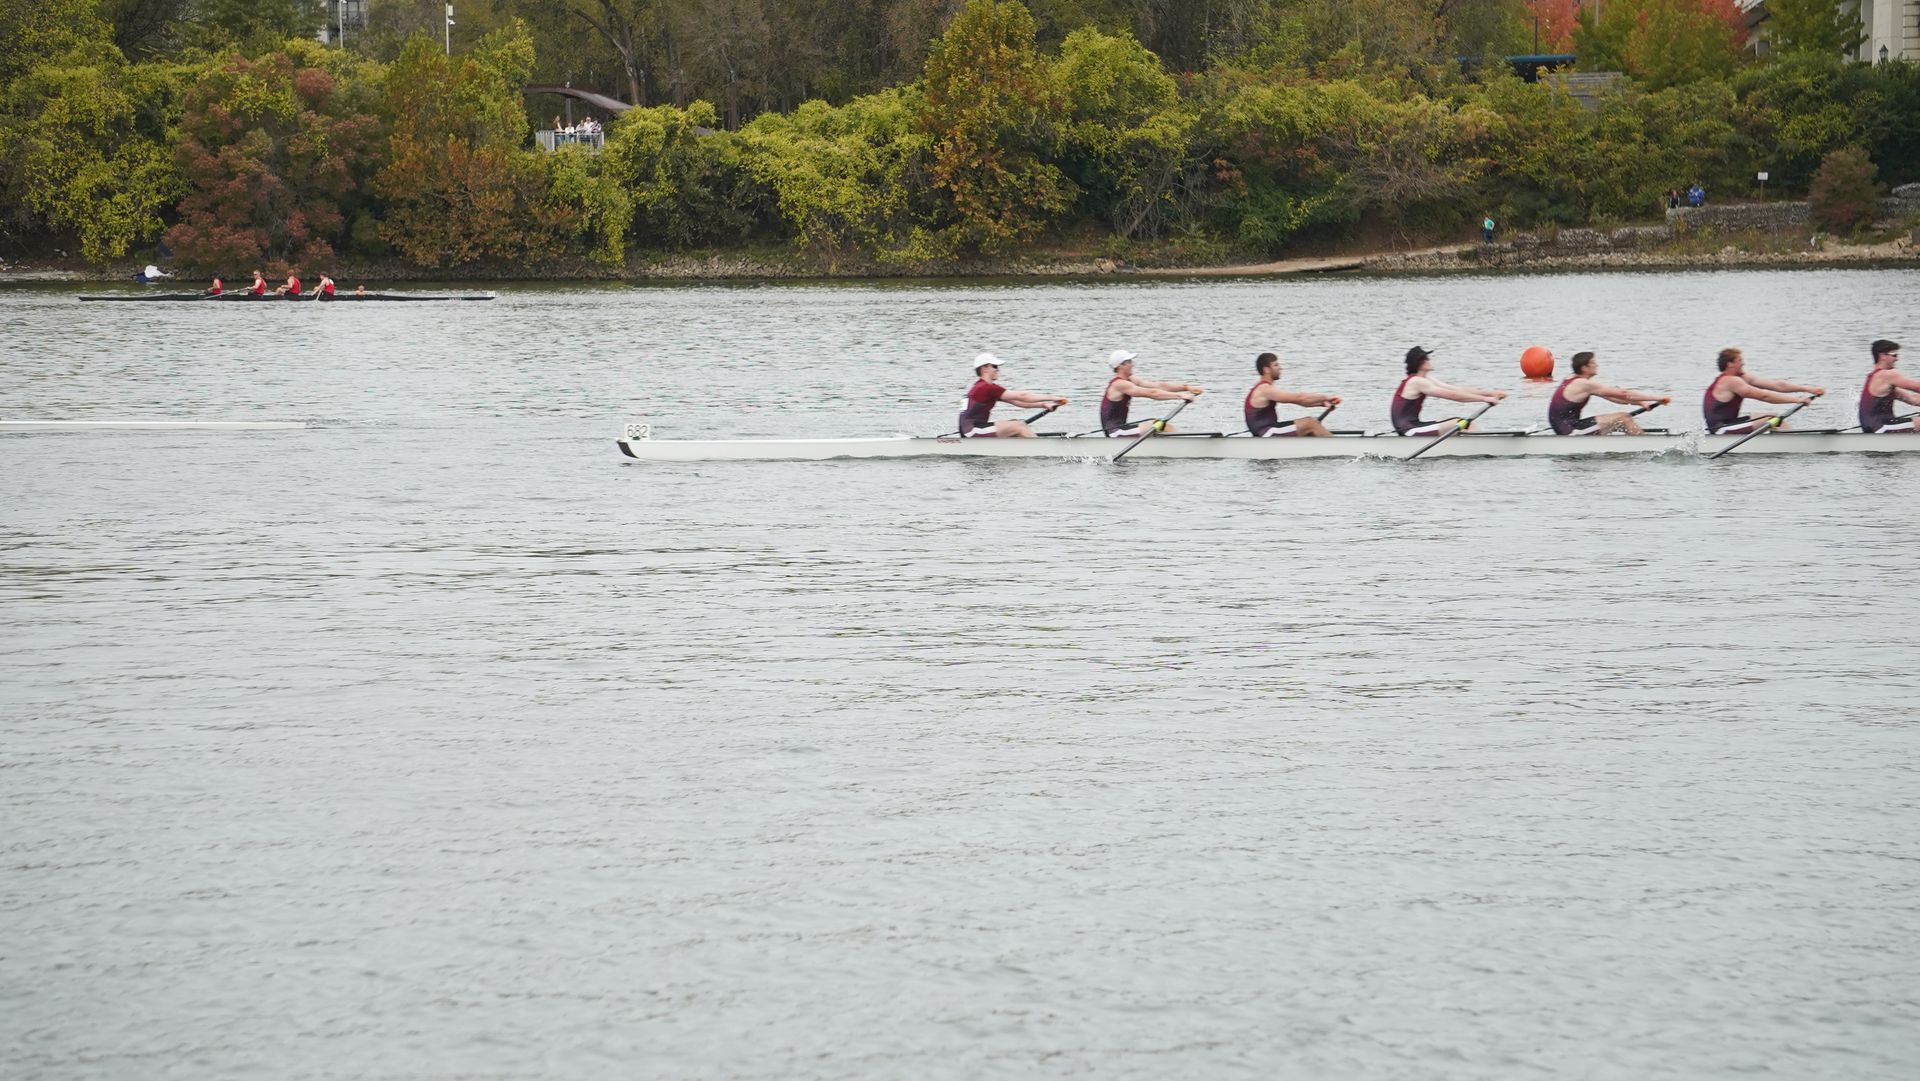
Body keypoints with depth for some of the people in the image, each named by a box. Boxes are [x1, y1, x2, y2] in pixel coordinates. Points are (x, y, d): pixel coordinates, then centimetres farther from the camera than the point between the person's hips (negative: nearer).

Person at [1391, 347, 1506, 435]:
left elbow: (1459, 390, 9)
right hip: (1409, 431, -10)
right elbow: (1452, 395, -19)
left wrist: (1490, 393, 2)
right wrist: (1485, 398, -17)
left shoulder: (1425, 380, 13)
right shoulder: (1416, 382, -16)